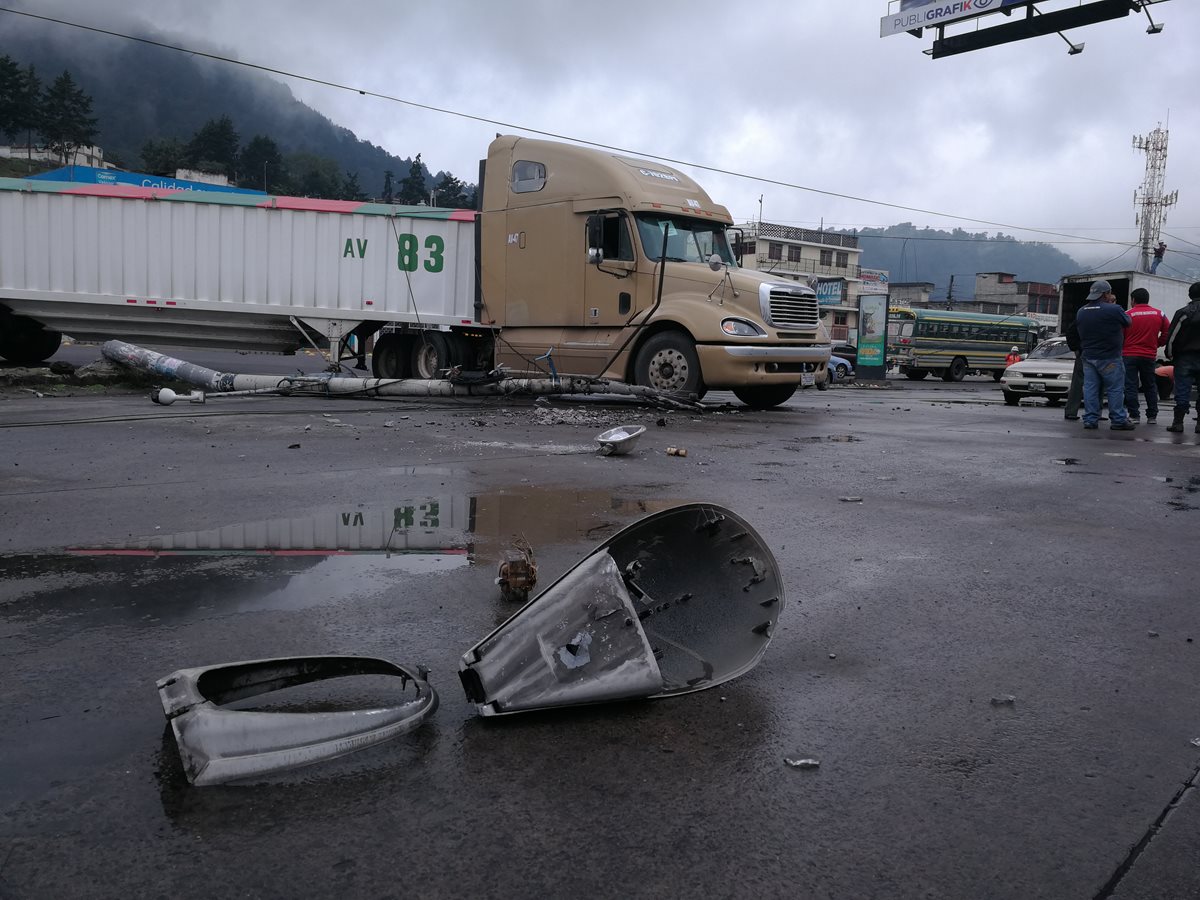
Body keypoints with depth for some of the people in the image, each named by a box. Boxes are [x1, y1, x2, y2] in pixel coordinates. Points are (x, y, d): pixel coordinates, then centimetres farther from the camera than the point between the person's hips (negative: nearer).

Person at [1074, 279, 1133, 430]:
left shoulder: (1081, 311, 7)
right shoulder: (1114, 310, -12)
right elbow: (1127, 322, 4)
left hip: (1088, 357, 6)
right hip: (1109, 358, -6)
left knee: (1090, 388, 6)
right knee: (1115, 389, 1)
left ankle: (1090, 419, 4)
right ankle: (1118, 420, 3)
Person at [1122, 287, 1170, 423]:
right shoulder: (1159, 314, 4)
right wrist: (1156, 344, 16)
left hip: (1129, 355, -4)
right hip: (1149, 356, 4)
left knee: (1130, 386, 0)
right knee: (1150, 386, 14)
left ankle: (1134, 415, -3)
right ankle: (1152, 416, 15)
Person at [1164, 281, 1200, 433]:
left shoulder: (1183, 313, -8)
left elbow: (1172, 336, -9)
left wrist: (1170, 355, 3)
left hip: (1185, 358, -3)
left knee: (1182, 392, -2)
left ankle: (1178, 422, -1)